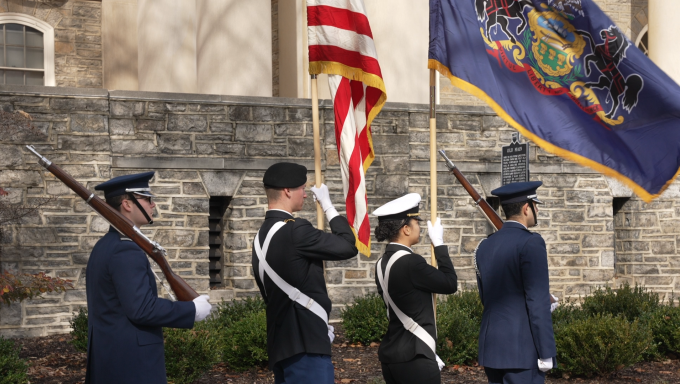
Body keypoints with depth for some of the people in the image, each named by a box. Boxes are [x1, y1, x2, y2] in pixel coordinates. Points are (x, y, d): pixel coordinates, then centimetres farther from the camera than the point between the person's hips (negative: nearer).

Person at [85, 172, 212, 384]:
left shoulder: (104, 246, 13)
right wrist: (192, 310, -13)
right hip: (132, 362, -10)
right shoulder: (126, 250, -18)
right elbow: (142, 308, -24)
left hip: (107, 357, 10)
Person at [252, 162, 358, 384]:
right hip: (305, 344, -10)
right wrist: (327, 205, 3)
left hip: (282, 344, 10)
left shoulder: (262, 236, 14)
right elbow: (348, 247, -8)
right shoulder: (295, 230, -15)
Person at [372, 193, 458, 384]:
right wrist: (439, 243, 2)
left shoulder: (382, 264, 9)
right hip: (414, 358, -9)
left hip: (391, 354, 9)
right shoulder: (410, 262, -18)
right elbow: (450, 284, -5)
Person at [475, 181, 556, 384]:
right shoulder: (531, 242, -12)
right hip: (522, 349, -8)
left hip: (492, 346, 8)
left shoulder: (485, 246, 11)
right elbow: (538, 302, -16)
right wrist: (546, 353, -13)